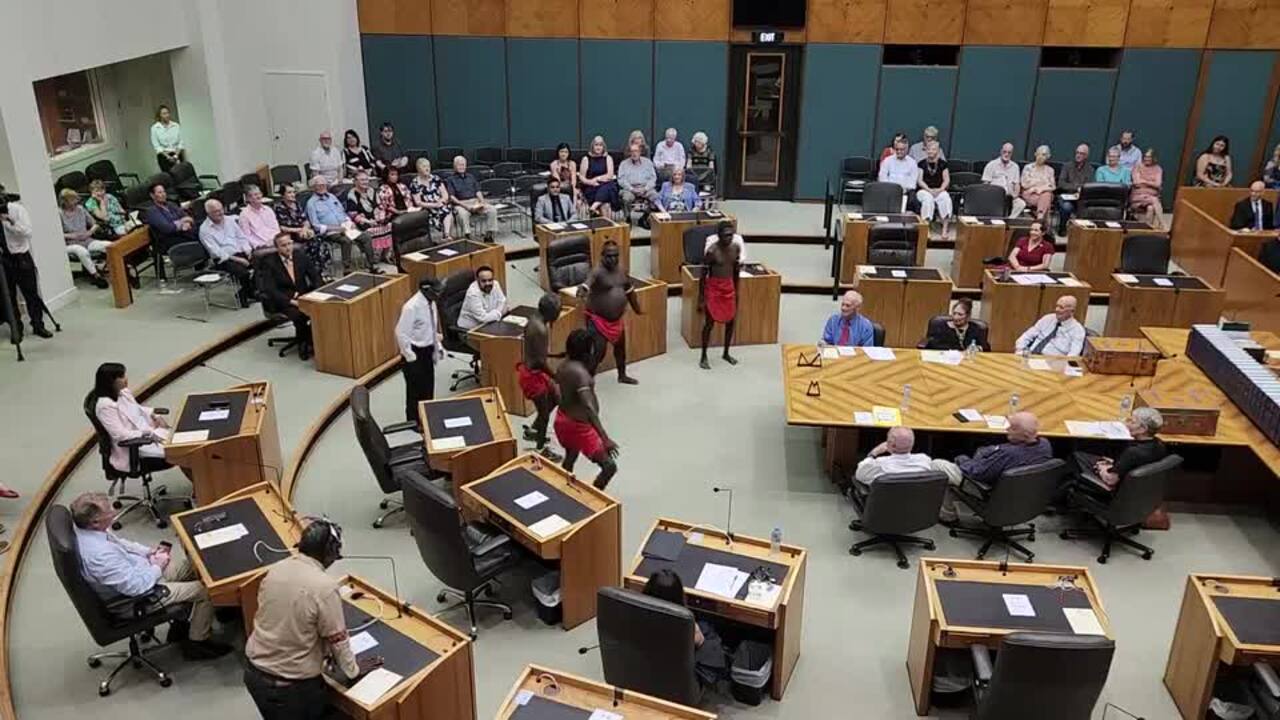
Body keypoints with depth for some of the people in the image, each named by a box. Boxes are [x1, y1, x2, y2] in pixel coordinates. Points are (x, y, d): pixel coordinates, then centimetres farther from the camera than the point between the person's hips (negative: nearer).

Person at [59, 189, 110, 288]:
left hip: (87, 241, 4)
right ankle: (95, 276, -25)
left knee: (110, 245, -23)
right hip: (71, 245, -4)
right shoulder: (59, 214, -6)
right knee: (82, 251, -40)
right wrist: (70, 235, -18)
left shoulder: (81, 209, 7)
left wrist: (90, 232, -6)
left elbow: (94, 224, 13)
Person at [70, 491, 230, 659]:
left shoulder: (86, 529, -11)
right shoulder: (100, 555, -38)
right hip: (137, 595, -9)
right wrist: (158, 567, -14)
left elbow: (119, 543, 11)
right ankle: (198, 642, 16)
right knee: (204, 590, -6)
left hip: (133, 570, 9)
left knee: (191, 566, 16)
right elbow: (136, 586, -30)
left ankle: (181, 625, 28)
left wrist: (148, 551, 0)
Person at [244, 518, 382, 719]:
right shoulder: (325, 586, -23)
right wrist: (353, 670, 6)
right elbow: (337, 640, -13)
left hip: (254, 672, 7)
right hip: (291, 685, -7)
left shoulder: (275, 569, -2)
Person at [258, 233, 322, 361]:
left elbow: (316, 278, 4)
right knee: (299, 314, -35)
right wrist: (291, 301, -26)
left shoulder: (302, 257, 4)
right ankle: (303, 344, -9)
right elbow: (270, 290, -15)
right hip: (282, 301, -4)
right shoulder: (269, 263, -8)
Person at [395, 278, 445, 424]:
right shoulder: (411, 307, -24)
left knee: (428, 384, 17)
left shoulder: (431, 303, 1)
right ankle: (414, 420, 20)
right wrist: (410, 356, -19)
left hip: (428, 350, 8)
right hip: (415, 351, -8)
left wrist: (438, 345, 11)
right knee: (415, 386, 5)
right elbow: (401, 333, -23)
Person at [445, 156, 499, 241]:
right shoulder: (450, 179, 8)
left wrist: (482, 202, -4)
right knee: (463, 213, -40)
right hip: (460, 204, -4)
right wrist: (465, 205, -16)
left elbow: (478, 191, 17)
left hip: (475, 201, 4)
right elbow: (451, 197, -3)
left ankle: (489, 235, -19)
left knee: (492, 209, -21)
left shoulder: (471, 177, 23)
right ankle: (468, 236, -35)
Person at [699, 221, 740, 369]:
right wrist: (701, 297, -12)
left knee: (730, 321, 12)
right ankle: (704, 357, 13)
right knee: (709, 323, 1)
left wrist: (736, 290, 15)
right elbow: (703, 275, -14)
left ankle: (726, 353, 30)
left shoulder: (735, 247, -2)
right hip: (713, 288, -6)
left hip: (729, 287, 6)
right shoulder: (712, 251, -20)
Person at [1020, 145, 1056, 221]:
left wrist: (1041, 188, -8)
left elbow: (1053, 186, 10)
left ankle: (1040, 217, -56)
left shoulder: (1049, 170, 17)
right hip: (1030, 194, -1)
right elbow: (1025, 184, 0)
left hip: (1045, 193, 1)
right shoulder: (1028, 168, 10)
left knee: (1046, 195, -37)